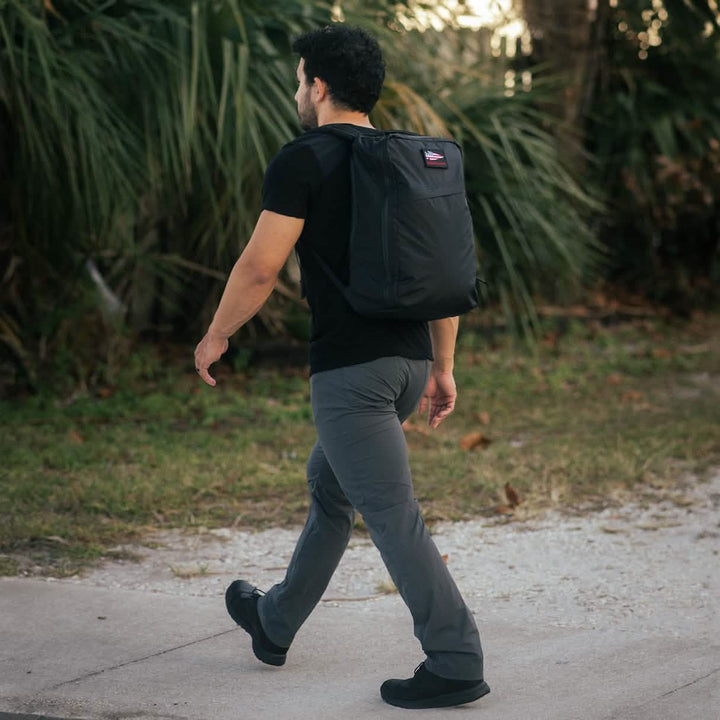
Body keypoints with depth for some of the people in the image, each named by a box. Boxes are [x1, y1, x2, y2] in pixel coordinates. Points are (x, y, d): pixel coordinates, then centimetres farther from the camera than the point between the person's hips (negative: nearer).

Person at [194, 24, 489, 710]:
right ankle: (275, 621, 39)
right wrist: (442, 367, 19)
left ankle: (456, 664, -6)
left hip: (350, 366, -9)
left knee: (391, 515, -6)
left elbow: (259, 269, -12)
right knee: (329, 485, 23)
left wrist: (215, 337, 3)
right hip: (410, 359, 9)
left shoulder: (304, 160, -9)